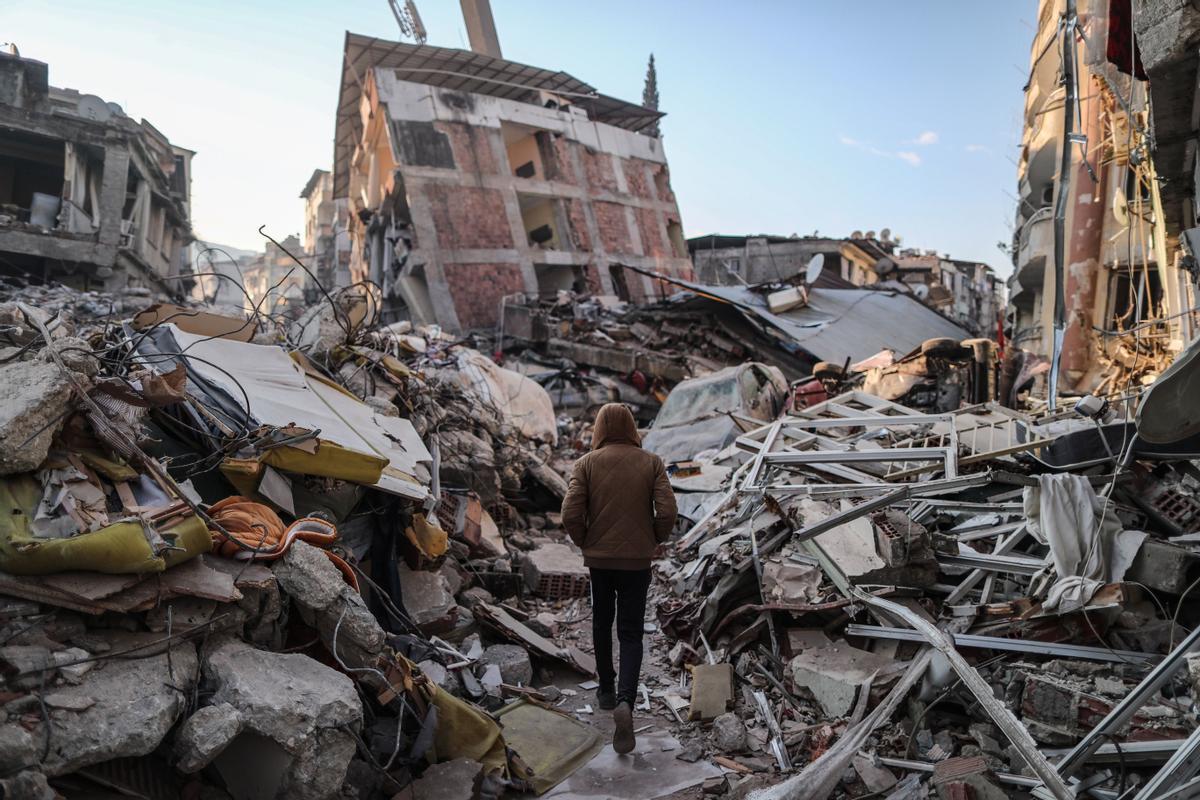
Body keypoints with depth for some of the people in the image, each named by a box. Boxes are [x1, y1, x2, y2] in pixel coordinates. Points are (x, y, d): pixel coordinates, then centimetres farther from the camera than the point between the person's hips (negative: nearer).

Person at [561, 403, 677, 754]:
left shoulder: (586, 463, -5)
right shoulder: (651, 463, -4)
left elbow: (571, 515, -13)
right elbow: (667, 512, -12)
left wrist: (585, 542, 5)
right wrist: (654, 540, 6)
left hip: (598, 558, 1)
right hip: (637, 560, -1)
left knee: (602, 623, 21)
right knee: (631, 633, 6)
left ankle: (606, 689, 36)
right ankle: (625, 701, -14)